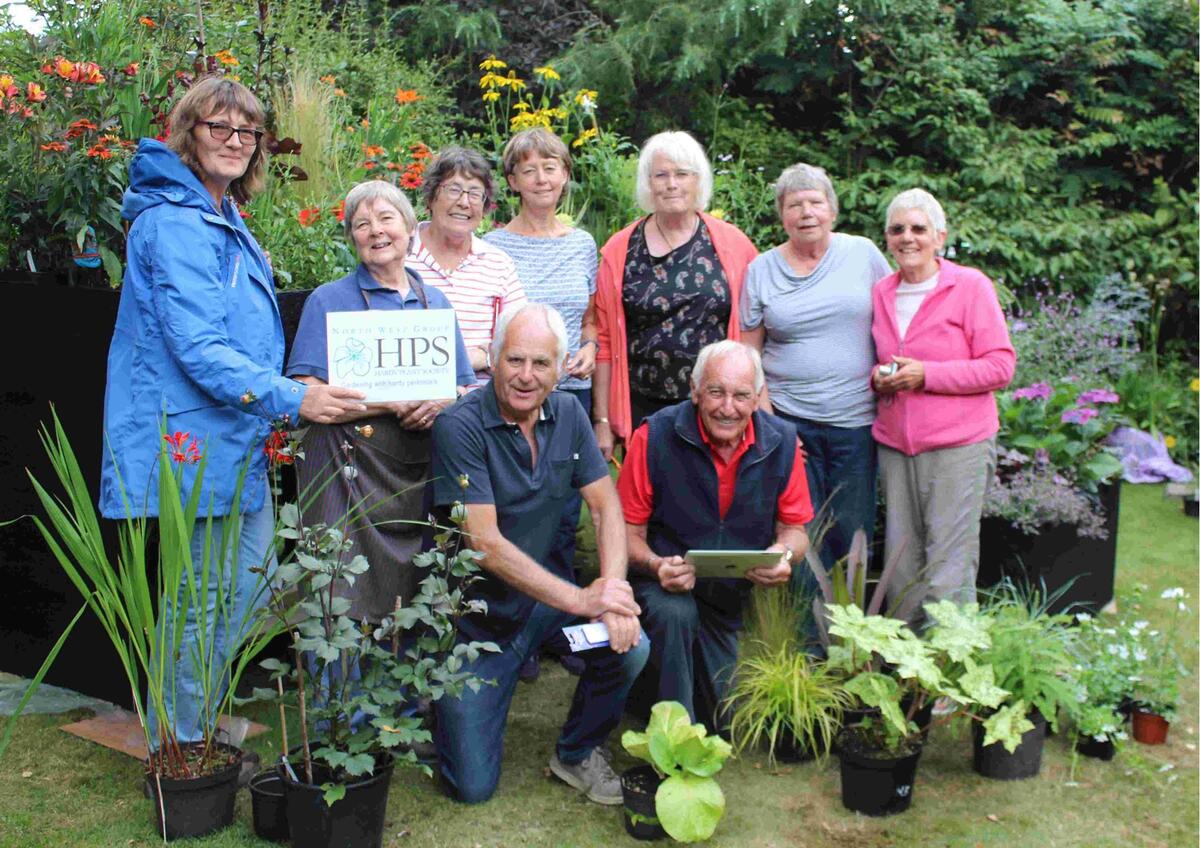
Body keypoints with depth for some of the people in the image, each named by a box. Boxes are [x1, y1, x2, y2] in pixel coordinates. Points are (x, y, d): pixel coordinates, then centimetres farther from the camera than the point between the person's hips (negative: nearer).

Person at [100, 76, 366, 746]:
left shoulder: (225, 221, 17)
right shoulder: (175, 224, -15)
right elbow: (197, 347, -23)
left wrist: (282, 399, 25)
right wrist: (289, 398, -29)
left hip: (241, 442, 10)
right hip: (196, 440, -10)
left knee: (250, 597, 17)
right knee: (204, 610, -2)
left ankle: (202, 726, 32)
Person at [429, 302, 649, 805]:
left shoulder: (568, 414, -1)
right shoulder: (460, 427, -20)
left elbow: (606, 506, -2)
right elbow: (485, 544, -25)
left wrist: (612, 591, -20)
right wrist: (580, 599, -28)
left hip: (546, 591, 5)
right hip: (476, 611, -5)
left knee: (630, 646, -23)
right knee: (473, 786, -5)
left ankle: (577, 752, 7)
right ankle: (443, 697, 29)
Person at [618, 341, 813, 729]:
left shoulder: (782, 443, -8)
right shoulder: (655, 436, -17)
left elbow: (794, 528, 2)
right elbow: (628, 530, -10)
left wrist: (784, 553, -22)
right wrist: (657, 566, -31)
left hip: (736, 600, 4)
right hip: (665, 585, -3)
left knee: (718, 714, 5)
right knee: (674, 615, -37)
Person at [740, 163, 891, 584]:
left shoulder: (863, 253, 4)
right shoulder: (762, 269, 4)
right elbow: (747, 353, 4)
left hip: (857, 422, 1)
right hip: (789, 421, 0)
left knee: (852, 534, 7)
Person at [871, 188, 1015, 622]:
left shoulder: (970, 286, -3)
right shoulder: (880, 293, 11)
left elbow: (1000, 367, -7)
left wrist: (926, 374, -15)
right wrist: (877, 377, 0)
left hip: (958, 444, -5)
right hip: (894, 444, 5)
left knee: (949, 561, -5)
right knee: (901, 559, 8)